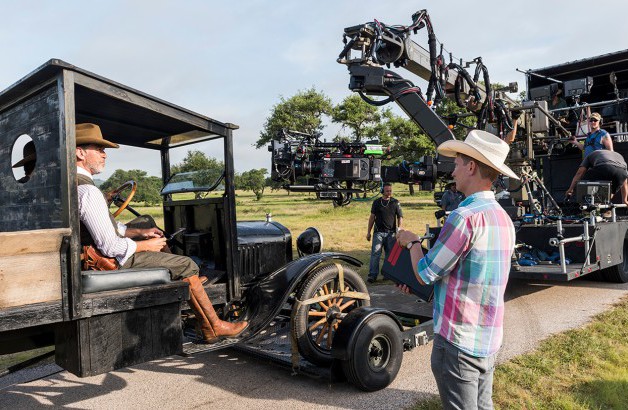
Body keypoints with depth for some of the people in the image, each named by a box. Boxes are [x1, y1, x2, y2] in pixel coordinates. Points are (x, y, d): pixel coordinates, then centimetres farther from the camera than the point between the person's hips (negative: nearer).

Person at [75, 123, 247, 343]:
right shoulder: (88, 192, -26)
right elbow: (110, 247, -28)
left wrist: (139, 233, 6)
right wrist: (145, 245, -13)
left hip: (92, 256, 10)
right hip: (114, 261, -10)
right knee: (187, 265, -3)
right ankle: (214, 327, 8)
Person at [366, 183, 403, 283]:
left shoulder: (395, 203, 7)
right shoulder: (376, 202, 8)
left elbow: (400, 217, 9)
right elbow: (372, 217, 12)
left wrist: (399, 228, -7)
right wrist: (368, 232, 9)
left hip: (391, 233, 0)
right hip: (378, 232, 0)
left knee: (390, 254, 5)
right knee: (375, 253, -9)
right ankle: (372, 275, -9)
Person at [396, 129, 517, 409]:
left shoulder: (466, 216, -23)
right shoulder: (503, 218, 6)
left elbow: (425, 274, -15)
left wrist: (411, 242, 3)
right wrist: (424, 287, 15)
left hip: (459, 341, -8)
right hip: (489, 341, 8)